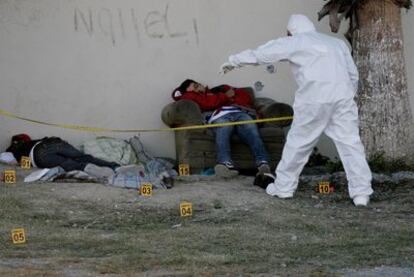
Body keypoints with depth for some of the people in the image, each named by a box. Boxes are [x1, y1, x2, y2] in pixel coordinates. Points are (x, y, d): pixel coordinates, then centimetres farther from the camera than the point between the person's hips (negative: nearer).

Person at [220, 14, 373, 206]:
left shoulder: (294, 42, 13)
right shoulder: (337, 43, 25)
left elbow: (260, 54, 18)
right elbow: (353, 75, 22)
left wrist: (234, 61, 30)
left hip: (315, 99, -3)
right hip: (343, 97, 3)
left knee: (298, 141, 11)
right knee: (350, 143, 2)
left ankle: (284, 187, 21)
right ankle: (361, 192, -5)